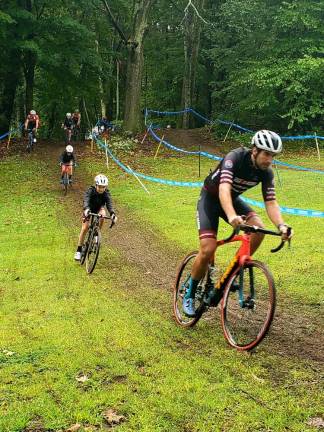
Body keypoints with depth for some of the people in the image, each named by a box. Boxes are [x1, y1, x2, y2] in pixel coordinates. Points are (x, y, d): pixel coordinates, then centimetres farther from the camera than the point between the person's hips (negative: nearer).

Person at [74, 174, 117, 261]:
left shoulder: (106, 193, -26)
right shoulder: (90, 191, -32)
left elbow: (109, 204, -39)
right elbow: (86, 200, -49)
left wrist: (113, 214, -59)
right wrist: (86, 209, -71)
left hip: (99, 209, 2)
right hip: (89, 209, -2)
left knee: (103, 214, -34)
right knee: (85, 228, -15)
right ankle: (79, 250, -5)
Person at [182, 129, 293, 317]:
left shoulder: (266, 172, -15)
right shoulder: (235, 158, -32)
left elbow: (271, 202, -18)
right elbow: (224, 189, -45)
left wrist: (281, 225, -38)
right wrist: (231, 216, -63)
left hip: (233, 199, 5)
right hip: (210, 198, -5)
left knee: (259, 228, -23)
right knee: (208, 250, -19)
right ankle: (189, 295, 3)